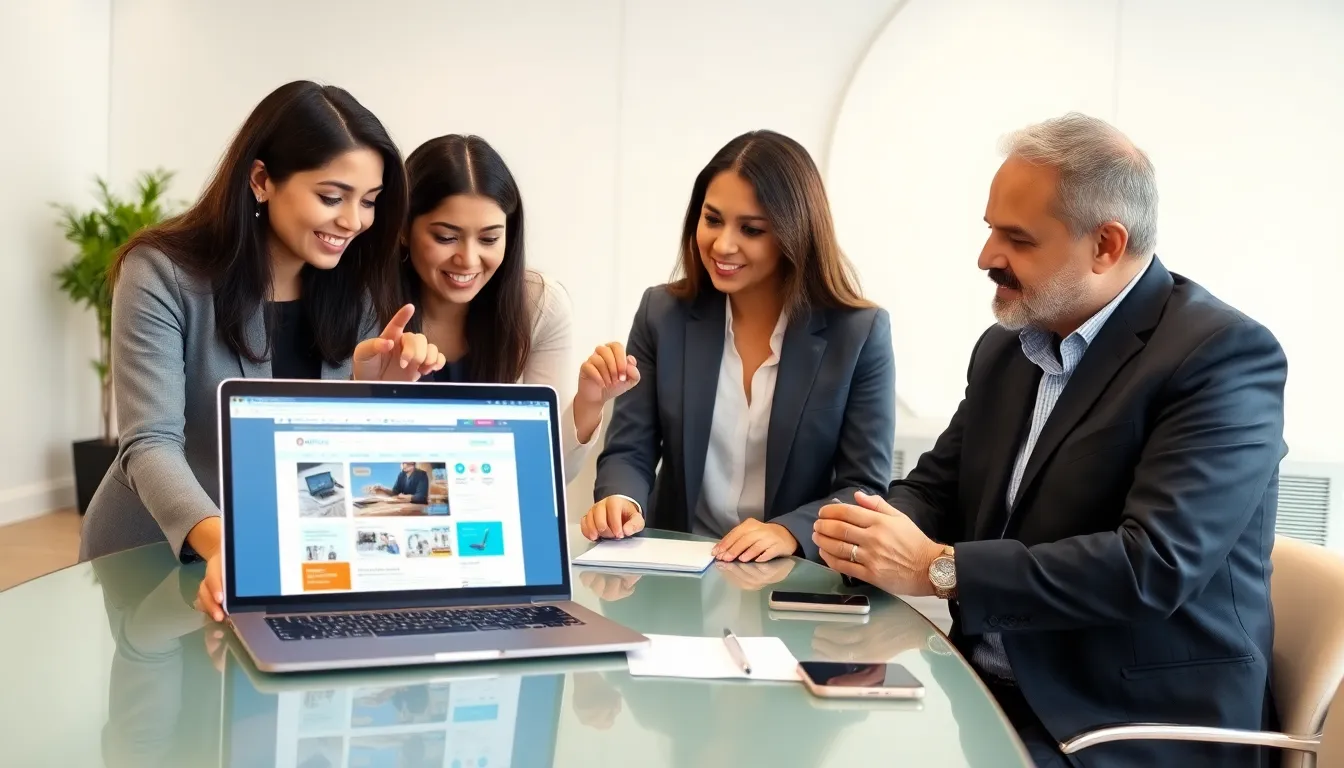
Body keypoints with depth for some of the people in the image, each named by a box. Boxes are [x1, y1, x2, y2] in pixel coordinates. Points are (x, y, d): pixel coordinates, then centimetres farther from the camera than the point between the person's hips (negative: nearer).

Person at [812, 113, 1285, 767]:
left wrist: (939, 568, -22)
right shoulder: (1004, 348, 9)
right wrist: (873, 531, -10)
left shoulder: (1225, 355, -15)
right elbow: (937, 487, 14)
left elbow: (1156, 564, -25)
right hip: (986, 690, 7)